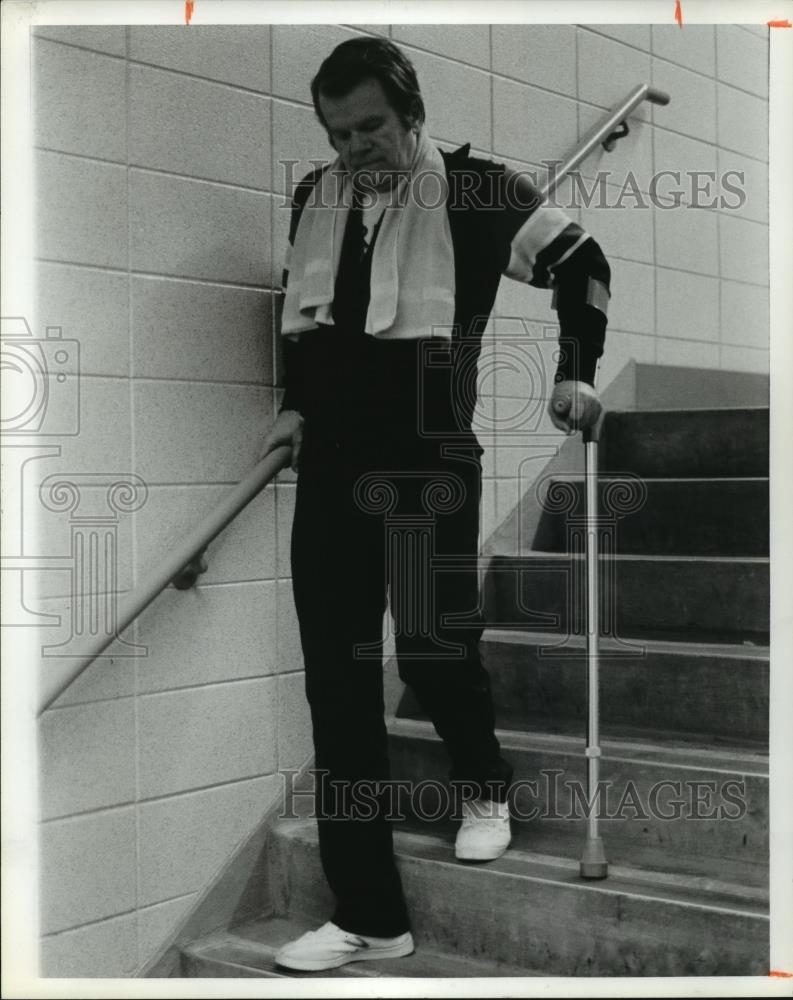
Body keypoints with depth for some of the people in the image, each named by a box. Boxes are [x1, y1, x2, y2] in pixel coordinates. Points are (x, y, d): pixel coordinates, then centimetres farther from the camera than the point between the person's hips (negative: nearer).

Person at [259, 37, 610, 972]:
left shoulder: (474, 191, -6)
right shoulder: (314, 199, 10)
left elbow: (580, 259, 5)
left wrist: (575, 373, -1)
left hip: (430, 468, -4)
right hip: (329, 471, 5)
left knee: (434, 648, -4)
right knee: (338, 687, 1)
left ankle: (484, 786, 35)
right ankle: (367, 916, 9)